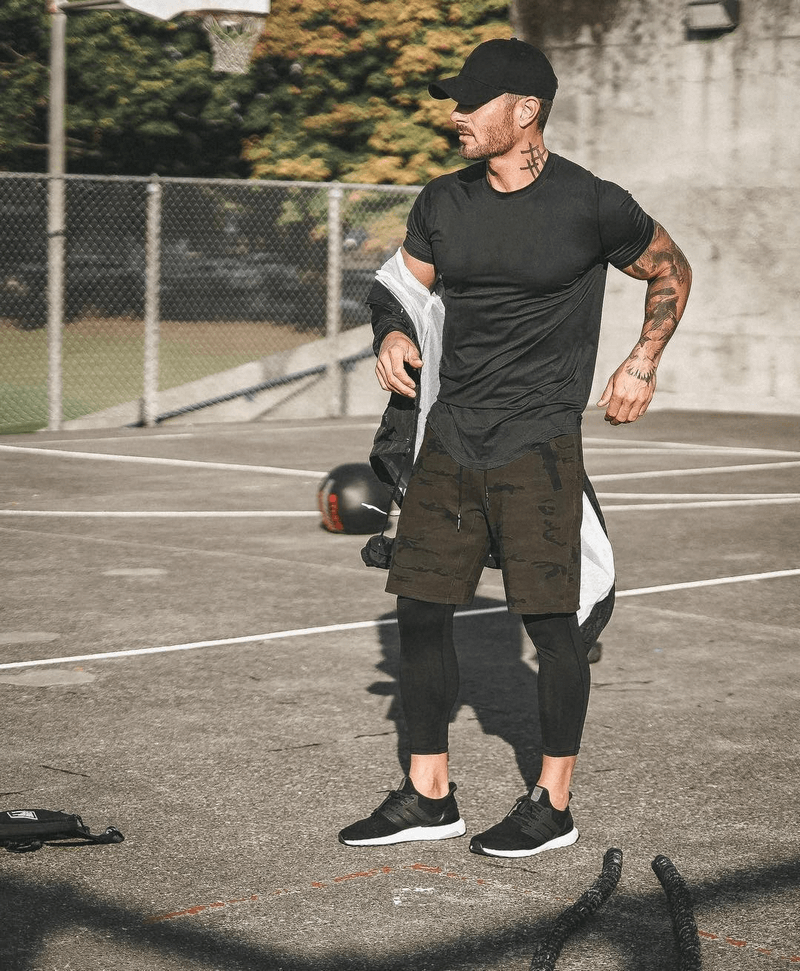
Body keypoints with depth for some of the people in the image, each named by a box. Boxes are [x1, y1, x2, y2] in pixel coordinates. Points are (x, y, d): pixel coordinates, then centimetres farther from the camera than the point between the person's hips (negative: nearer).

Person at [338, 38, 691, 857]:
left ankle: (554, 805, 11)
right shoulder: (442, 203, 6)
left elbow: (671, 272, 9)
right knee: (420, 611, 5)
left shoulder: (593, 206, -7)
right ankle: (429, 796, 17)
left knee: (549, 621, -3)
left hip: (538, 446, -5)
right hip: (449, 438, 6)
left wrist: (643, 364, 1)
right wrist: (392, 337, -3)